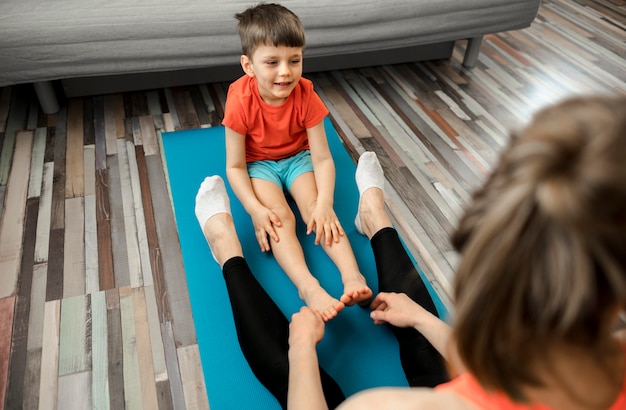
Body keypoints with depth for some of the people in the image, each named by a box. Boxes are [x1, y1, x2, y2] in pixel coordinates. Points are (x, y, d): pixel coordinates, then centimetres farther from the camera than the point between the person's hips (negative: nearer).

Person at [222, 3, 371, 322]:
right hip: (258, 162, -1)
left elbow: (322, 157, -20)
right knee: (280, 217, -26)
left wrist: (325, 204, -34)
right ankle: (308, 287, -40)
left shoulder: (305, 95, -21)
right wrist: (256, 210, -32)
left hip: (298, 157, 2)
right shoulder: (241, 101, -25)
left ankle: (352, 275, -33)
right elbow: (235, 166, -19)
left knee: (313, 206, -24)